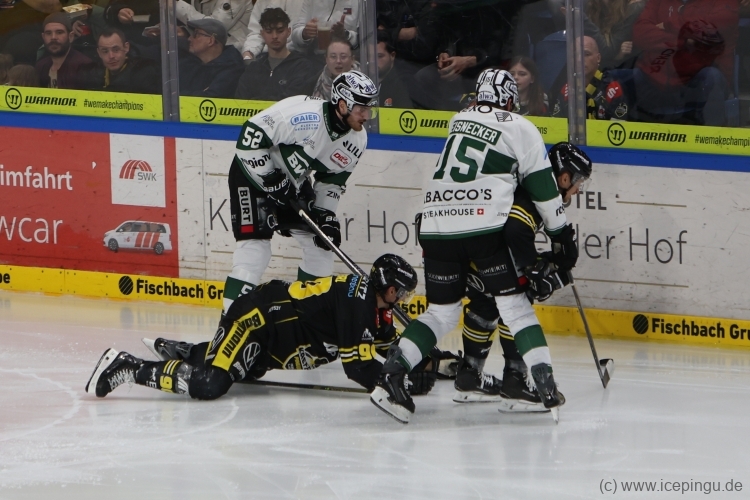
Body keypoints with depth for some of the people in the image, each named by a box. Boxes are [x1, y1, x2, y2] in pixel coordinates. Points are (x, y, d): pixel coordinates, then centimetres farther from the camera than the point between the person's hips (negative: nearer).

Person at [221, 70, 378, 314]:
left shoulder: (357, 140, -8)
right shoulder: (304, 115, -33)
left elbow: (332, 180, 6)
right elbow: (251, 135, -30)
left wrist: (326, 214, -6)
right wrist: (270, 180, -27)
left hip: (294, 182, 8)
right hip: (254, 171, -8)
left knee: (321, 245, 7)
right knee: (255, 249, -18)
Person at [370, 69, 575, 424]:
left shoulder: (457, 122, 21)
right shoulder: (520, 129, 6)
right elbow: (542, 187, 9)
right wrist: (561, 233, 18)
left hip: (436, 225, 5)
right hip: (484, 226, -5)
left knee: (442, 312, 14)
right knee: (513, 304, 3)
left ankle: (391, 376, 0)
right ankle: (545, 385, -6)